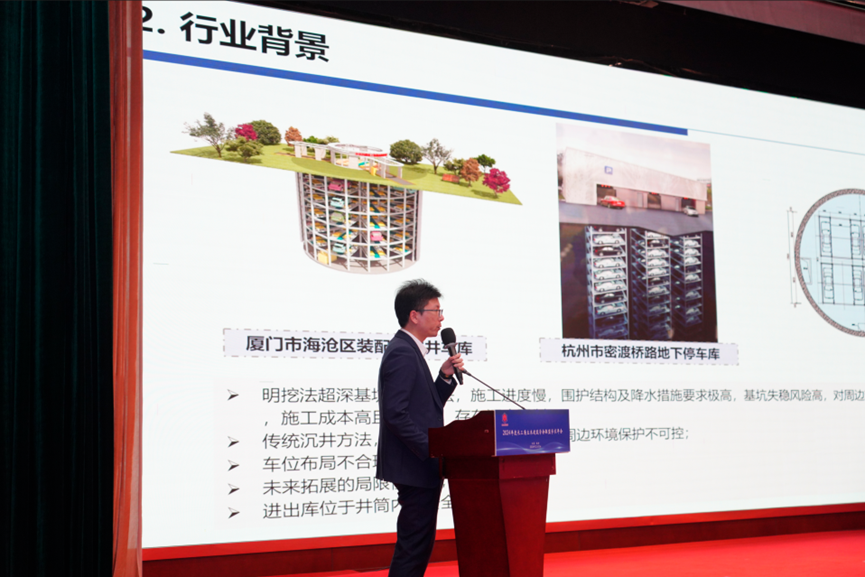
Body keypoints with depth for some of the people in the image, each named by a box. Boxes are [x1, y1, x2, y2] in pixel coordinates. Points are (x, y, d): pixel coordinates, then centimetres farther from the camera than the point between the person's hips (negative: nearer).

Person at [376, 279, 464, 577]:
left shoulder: (409, 351, 16)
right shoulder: (402, 354, -17)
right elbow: (396, 414, -23)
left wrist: (445, 377, 5)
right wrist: (430, 448, -21)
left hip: (420, 465, 11)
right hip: (414, 466, -11)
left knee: (416, 543, 15)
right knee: (414, 544, -7)